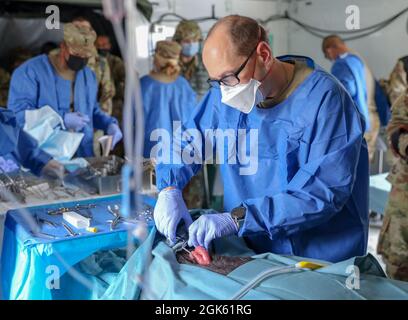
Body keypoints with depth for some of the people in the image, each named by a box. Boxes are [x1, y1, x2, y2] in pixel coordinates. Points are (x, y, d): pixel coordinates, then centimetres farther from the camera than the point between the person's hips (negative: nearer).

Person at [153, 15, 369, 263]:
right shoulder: (224, 95, 3)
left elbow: (325, 190, -22)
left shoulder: (324, 98, -15)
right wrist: (169, 189, -8)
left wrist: (237, 219, -26)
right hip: (252, 251, 4)